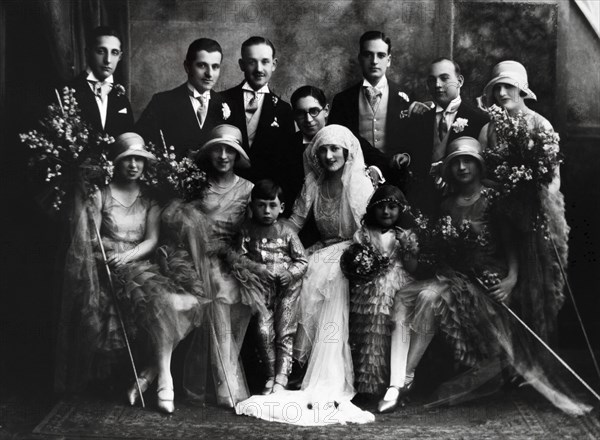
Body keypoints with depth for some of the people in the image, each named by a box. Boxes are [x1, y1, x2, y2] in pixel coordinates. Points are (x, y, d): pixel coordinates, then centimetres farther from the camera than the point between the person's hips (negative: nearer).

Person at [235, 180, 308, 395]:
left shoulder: (287, 231, 2)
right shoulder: (247, 230, 5)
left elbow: (302, 261, 4)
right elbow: (240, 256, 2)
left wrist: (290, 272, -15)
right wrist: (256, 267, -13)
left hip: (287, 284, -1)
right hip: (261, 283, 1)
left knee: (284, 332, -4)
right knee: (264, 330, -10)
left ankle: (281, 378, 2)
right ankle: (270, 376, 6)